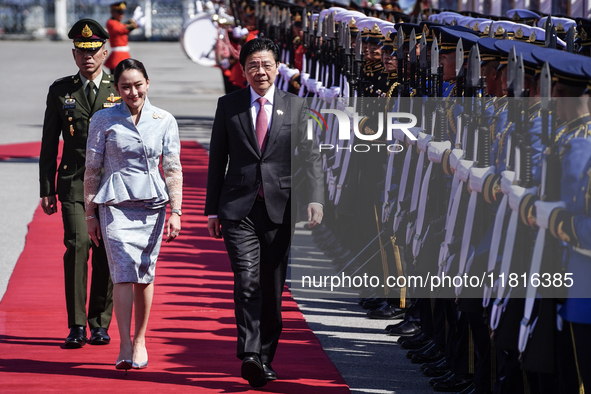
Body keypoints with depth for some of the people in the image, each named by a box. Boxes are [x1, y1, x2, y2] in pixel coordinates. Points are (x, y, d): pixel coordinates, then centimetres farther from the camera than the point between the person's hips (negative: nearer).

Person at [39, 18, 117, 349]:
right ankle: (77, 325, -10)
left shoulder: (120, 91, 6)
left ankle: (100, 324, 15)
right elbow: (49, 145, 10)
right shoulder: (60, 91, 8)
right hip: (74, 183, -1)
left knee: (106, 253, 2)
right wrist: (47, 190, 4)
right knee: (78, 244, -15)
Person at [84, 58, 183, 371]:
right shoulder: (103, 121, 1)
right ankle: (125, 348, -16)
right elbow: (92, 170, 6)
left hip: (152, 204, 2)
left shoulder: (165, 121, 5)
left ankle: (140, 340, 21)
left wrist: (175, 211, -3)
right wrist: (90, 214, 5)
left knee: (145, 274, 6)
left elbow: (173, 169, 5)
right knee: (124, 272, -13)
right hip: (115, 203, -2)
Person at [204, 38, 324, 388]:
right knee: (247, 280, -15)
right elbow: (217, 160, 9)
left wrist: (316, 198, -13)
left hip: (279, 208, 1)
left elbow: (311, 157, 2)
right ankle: (251, 355, -21)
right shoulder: (228, 106, 6)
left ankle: (266, 356, 19)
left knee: (273, 287, 7)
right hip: (239, 208, -1)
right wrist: (213, 209, 6)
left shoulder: (296, 107, 6)